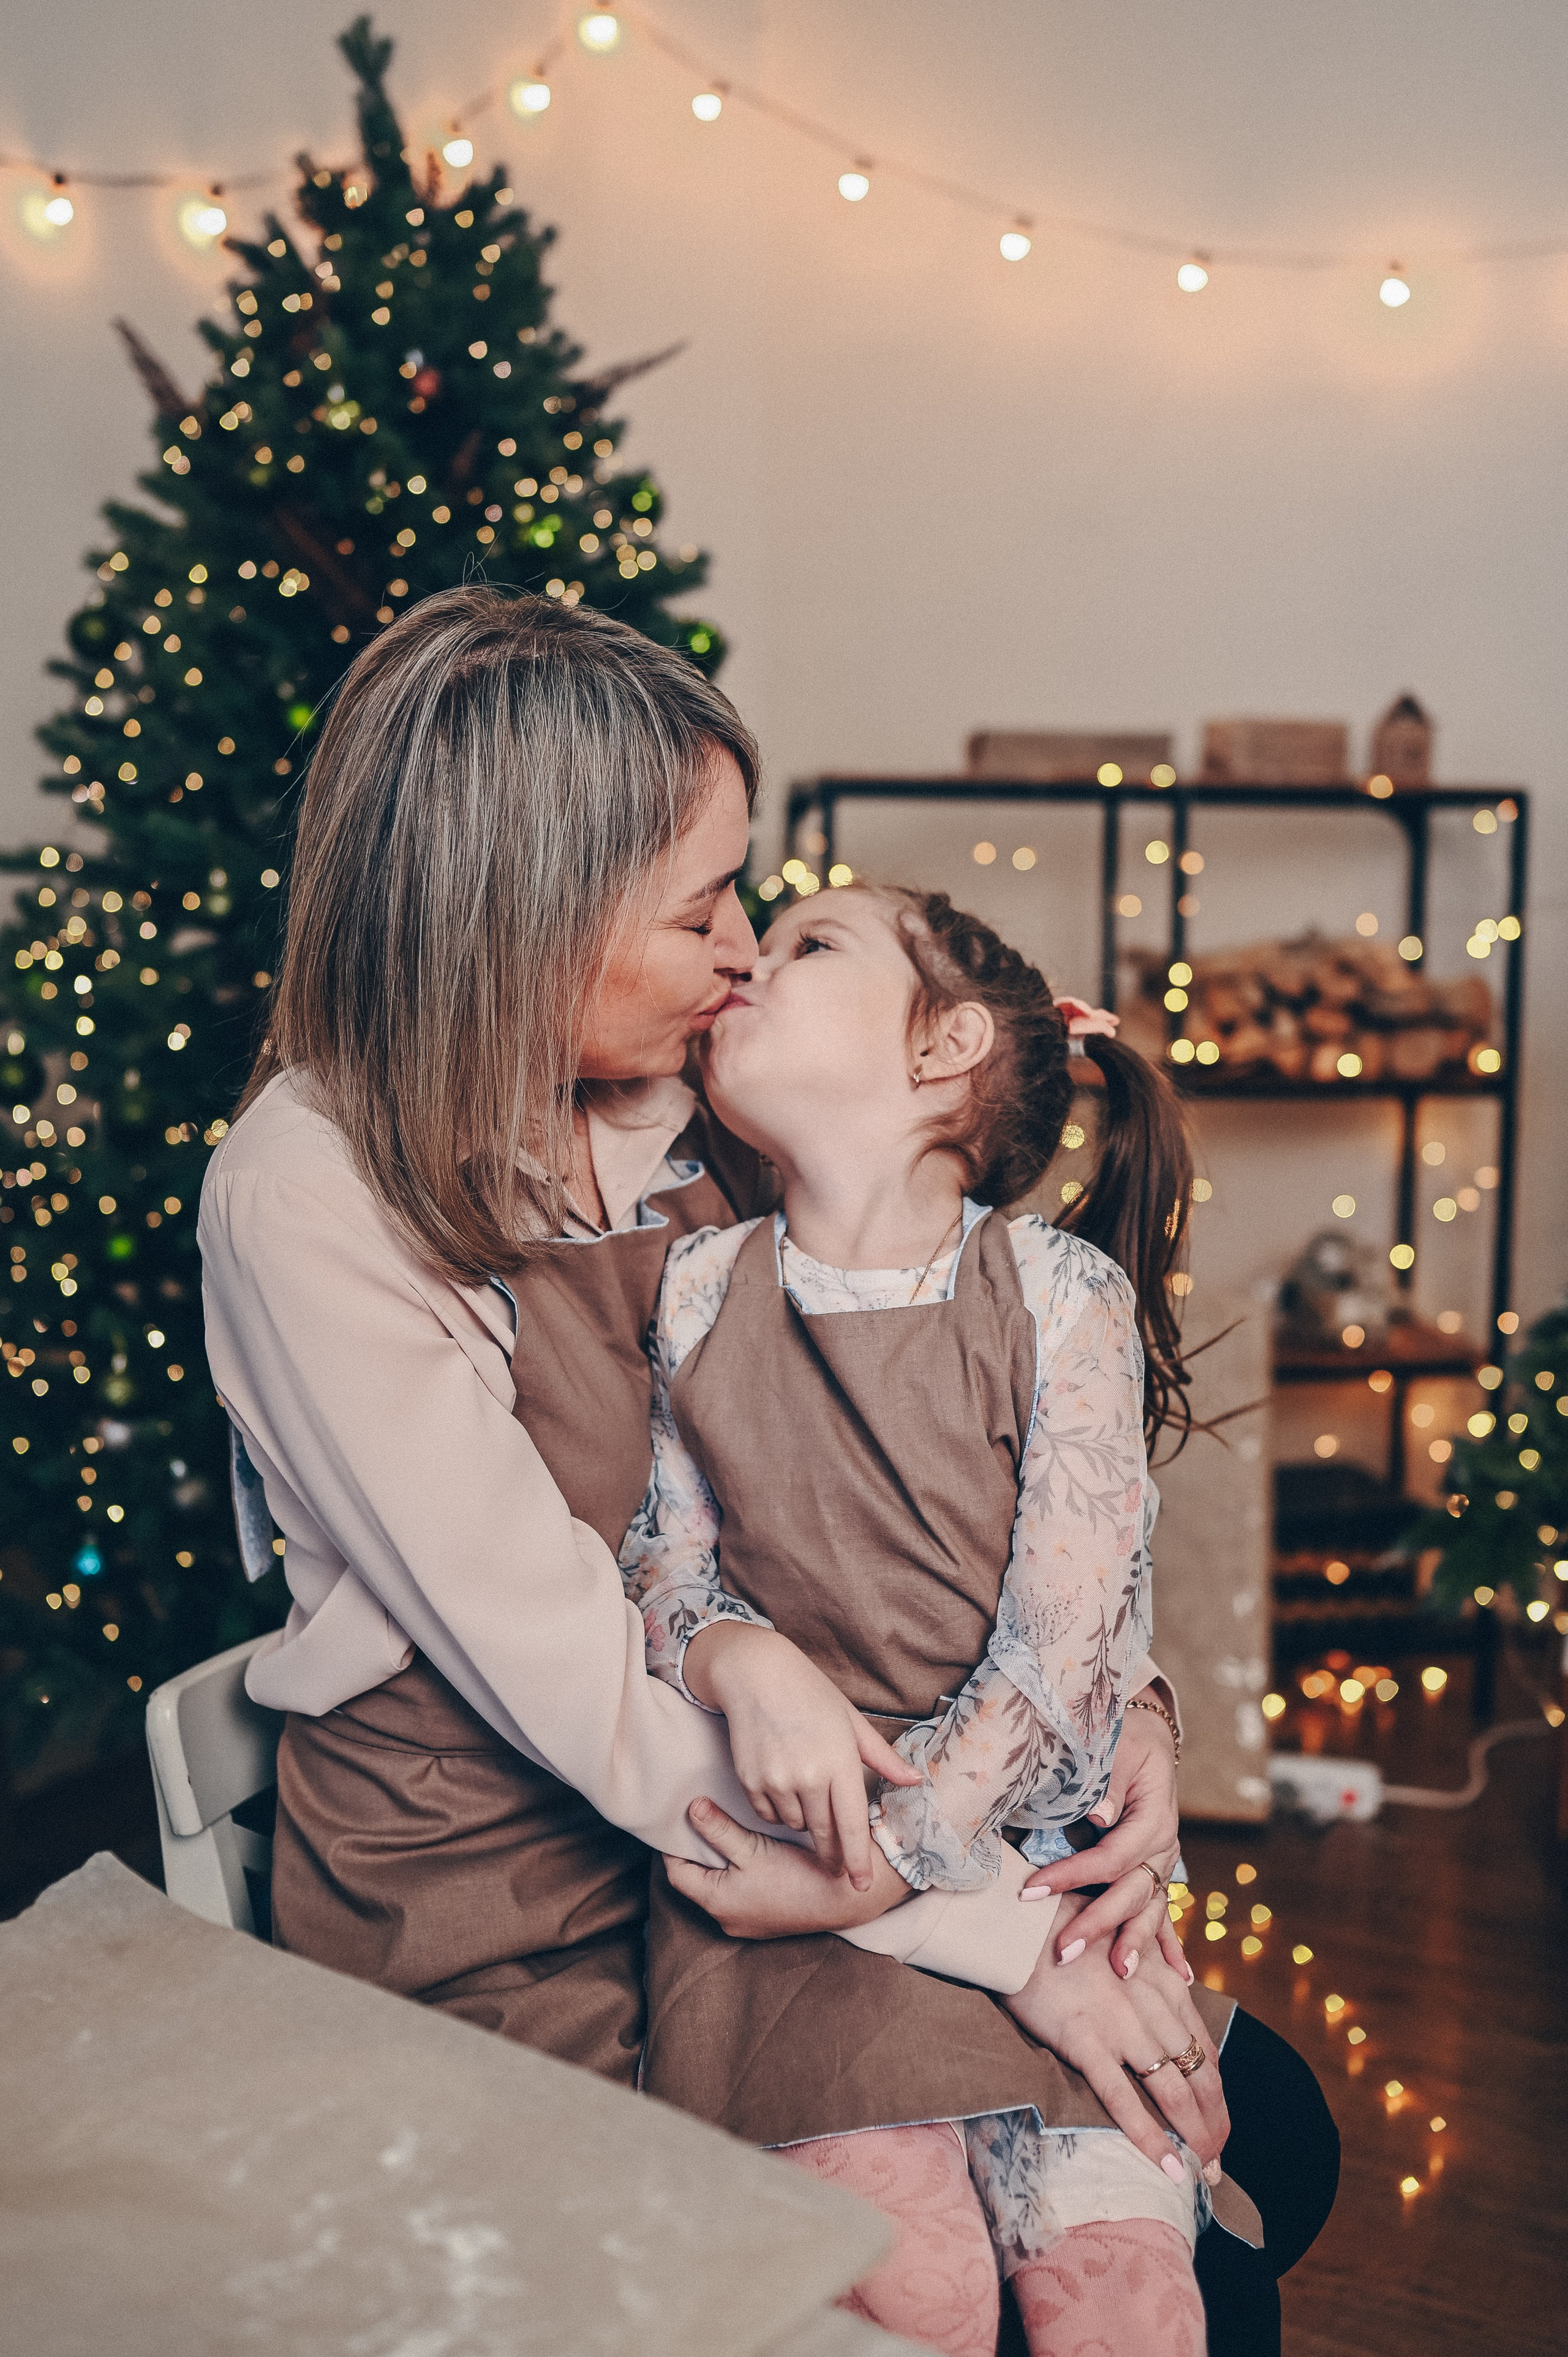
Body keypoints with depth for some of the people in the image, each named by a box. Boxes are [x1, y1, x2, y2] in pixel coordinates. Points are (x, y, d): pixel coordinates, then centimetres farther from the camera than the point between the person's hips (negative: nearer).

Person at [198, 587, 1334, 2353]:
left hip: (779, 1838, 6)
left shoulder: (691, 1106, -2)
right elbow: (585, 1698, -25)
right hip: (497, 1927, -5)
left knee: (1257, 2127, 1)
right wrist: (1002, 1937, -24)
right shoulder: (313, 1208, -21)